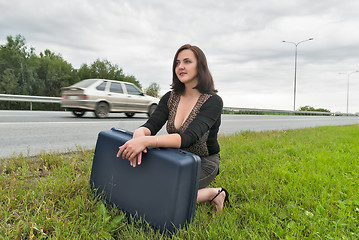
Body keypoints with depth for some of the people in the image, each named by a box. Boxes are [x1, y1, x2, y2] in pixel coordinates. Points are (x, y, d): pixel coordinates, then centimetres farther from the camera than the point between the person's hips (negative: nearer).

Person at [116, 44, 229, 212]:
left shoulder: (213, 101, -18)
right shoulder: (170, 98, 1)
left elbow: (189, 137, -32)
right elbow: (151, 124, -12)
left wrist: (146, 141, -46)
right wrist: (139, 133, -38)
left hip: (204, 163, -6)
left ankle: (212, 193, -4)